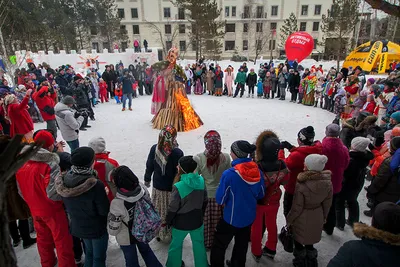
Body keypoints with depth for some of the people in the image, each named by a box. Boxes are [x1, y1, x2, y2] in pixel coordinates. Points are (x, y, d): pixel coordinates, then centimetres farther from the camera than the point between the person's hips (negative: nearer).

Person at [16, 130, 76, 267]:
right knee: (62, 240, 11)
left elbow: (21, 190, 5)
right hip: (53, 211, -7)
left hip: (35, 210, 7)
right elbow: (54, 194, -30)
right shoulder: (50, 165, -28)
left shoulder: (22, 164, -7)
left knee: (43, 237, 26)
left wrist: (32, 201, 19)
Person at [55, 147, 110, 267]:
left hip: (78, 226, 6)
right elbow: (105, 211, -23)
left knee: (89, 253, 28)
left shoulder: (64, 181, -14)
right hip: (97, 228, -6)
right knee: (99, 257, 16)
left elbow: (67, 205, 1)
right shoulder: (95, 185, -33)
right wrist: (104, 195, -7)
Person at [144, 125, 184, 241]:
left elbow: (149, 166, 1)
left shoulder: (154, 149, -11)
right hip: (173, 188, -3)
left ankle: (158, 233, 38)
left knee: (158, 211, 21)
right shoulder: (177, 153, -22)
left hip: (157, 186, 3)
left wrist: (147, 179, 18)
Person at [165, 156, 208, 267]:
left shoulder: (178, 186, -27)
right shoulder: (201, 180, -13)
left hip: (181, 222, -3)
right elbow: (205, 201, 1)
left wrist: (168, 221, 1)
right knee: (199, 244, 23)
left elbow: (173, 208, -18)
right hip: (197, 220, 3)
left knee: (176, 245, 22)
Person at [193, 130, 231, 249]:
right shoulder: (226, 158, -18)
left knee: (205, 221, 20)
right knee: (219, 221, 23)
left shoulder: (198, 158, -24)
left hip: (204, 195, -1)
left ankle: (206, 243, 40)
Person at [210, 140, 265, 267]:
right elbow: (261, 194, 3)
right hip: (249, 216, 6)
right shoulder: (257, 172, -12)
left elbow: (220, 200, -17)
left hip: (232, 217, -5)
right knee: (242, 244, 27)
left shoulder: (229, 174, -28)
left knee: (219, 245, 15)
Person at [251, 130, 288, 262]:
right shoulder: (281, 164, -22)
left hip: (258, 202, -3)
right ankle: (271, 249, 48)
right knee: (271, 225, 27)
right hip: (273, 201, 3)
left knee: (256, 227, 20)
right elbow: (284, 181, -3)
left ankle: (256, 252, 41)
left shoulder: (257, 167, -35)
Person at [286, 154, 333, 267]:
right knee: (310, 240, 26)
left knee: (299, 240, 20)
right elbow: (327, 204, -1)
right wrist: (323, 217, 16)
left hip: (302, 218, -4)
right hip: (317, 217, 5)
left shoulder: (301, 185, -30)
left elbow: (297, 208, -20)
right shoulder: (328, 182, -15)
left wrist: (289, 219, -3)